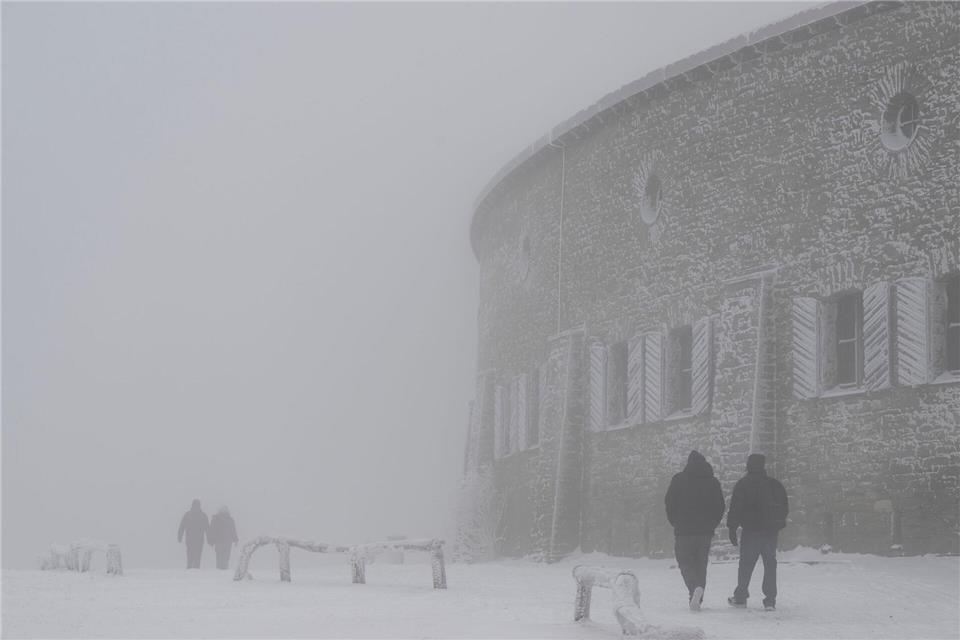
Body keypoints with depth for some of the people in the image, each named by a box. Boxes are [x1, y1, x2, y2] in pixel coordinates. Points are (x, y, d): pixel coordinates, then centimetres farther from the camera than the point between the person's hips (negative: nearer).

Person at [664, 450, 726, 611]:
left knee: (685, 562, 2)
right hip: (705, 531, 3)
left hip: (684, 531, -3)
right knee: (701, 564, 12)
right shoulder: (713, 482, 6)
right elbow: (720, 506, 8)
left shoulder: (679, 480, -2)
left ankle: (695, 587, -25)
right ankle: (697, 598, 8)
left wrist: (675, 523, 10)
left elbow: (669, 502, -2)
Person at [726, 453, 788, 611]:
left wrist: (732, 528, -3)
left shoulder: (742, 485, -4)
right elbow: (784, 507, 14)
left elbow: (735, 508, -7)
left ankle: (740, 597, 11)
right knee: (770, 564, 5)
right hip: (771, 531, 3)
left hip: (750, 531, -3)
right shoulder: (774, 484, 8)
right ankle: (770, 599, -1)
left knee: (746, 564, 6)